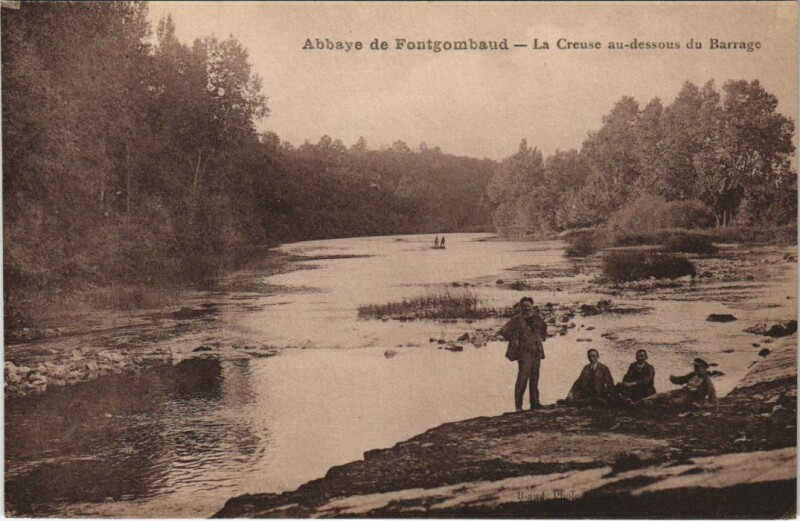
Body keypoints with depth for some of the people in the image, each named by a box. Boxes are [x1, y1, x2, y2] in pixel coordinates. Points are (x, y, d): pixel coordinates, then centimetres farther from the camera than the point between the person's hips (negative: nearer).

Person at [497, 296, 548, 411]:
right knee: (523, 378, -10)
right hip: (524, 353, -6)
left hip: (537, 352, 6)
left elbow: (543, 328, 29)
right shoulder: (517, 319, -7)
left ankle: (534, 402, 19)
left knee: (534, 378, 11)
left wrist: (542, 337, 13)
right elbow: (504, 331, -11)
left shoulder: (537, 318, 9)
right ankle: (518, 405, -5)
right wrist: (515, 342, -10)